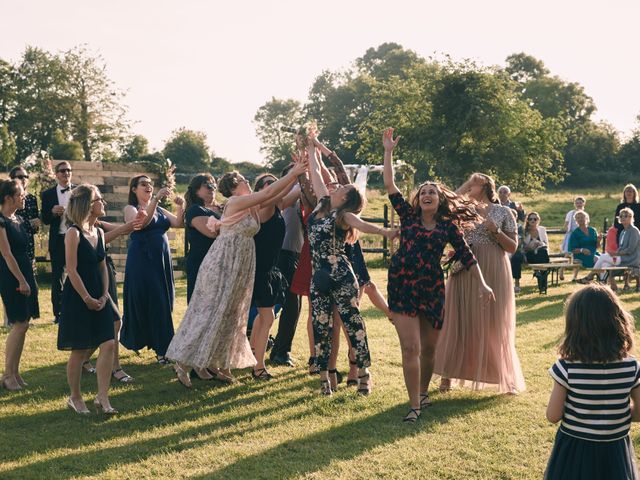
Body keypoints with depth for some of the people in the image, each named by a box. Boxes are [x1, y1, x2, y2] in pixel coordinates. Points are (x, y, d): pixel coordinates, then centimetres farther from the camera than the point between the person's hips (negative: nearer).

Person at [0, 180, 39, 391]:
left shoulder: (19, 220, 13)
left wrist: (30, 279, 16)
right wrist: (21, 281, -17)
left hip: (25, 272, 8)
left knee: (23, 324, 8)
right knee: (19, 324, -8)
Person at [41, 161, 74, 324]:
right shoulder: (48, 194, 4)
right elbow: (45, 220, 2)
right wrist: (53, 212, -17)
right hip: (57, 240, 0)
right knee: (57, 277, 5)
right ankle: (58, 313, 11)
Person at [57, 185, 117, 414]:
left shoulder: (99, 232, 10)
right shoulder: (74, 233, -12)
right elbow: (72, 270, -15)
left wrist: (104, 295, 1)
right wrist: (87, 298, -14)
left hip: (98, 298, 7)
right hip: (77, 298, -7)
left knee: (108, 344, -3)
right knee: (79, 350, 2)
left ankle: (102, 397, 3)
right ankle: (75, 398, 19)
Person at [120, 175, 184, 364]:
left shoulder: (160, 210, 15)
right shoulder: (131, 209, -2)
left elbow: (178, 223, 2)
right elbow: (142, 223, -23)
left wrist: (180, 207, -15)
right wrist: (156, 199, -30)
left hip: (162, 261, 5)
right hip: (141, 261, -5)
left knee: (163, 304, 6)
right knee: (143, 302, -2)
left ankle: (162, 347, 14)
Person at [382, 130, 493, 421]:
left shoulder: (448, 227, 6)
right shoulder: (408, 216, 5)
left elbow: (466, 256, 6)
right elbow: (389, 185, 1)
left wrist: (481, 283, -2)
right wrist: (388, 151, 0)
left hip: (432, 290, 1)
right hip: (402, 288, -1)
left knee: (429, 348, 11)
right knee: (410, 348, -10)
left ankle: (423, 392, 35)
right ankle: (414, 406, -5)